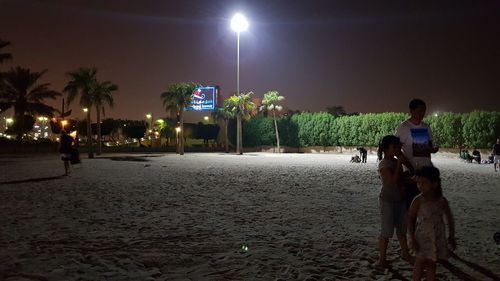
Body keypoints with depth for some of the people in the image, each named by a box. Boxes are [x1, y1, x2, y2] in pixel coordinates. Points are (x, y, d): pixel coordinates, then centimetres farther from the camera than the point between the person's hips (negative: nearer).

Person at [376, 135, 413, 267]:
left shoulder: (396, 161, 7)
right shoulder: (384, 164, -17)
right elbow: (393, 180, -27)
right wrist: (399, 163, -23)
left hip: (400, 199, 8)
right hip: (387, 201, -8)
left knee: (402, 229, 19)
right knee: (386, 231, 0)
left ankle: (405, 253, 35)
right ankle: (382, 259, 13)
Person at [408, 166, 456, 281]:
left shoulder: (442, 201, -4)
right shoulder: (418, 201, -13)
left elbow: (449, 218, 8)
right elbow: (411, 220, -9)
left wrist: (451, 237, 10)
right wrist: (412, 239, -14)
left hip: (438, 237, 3)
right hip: (422, 237, -3)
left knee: (431, 263, 13)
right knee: (421, 261, -1)